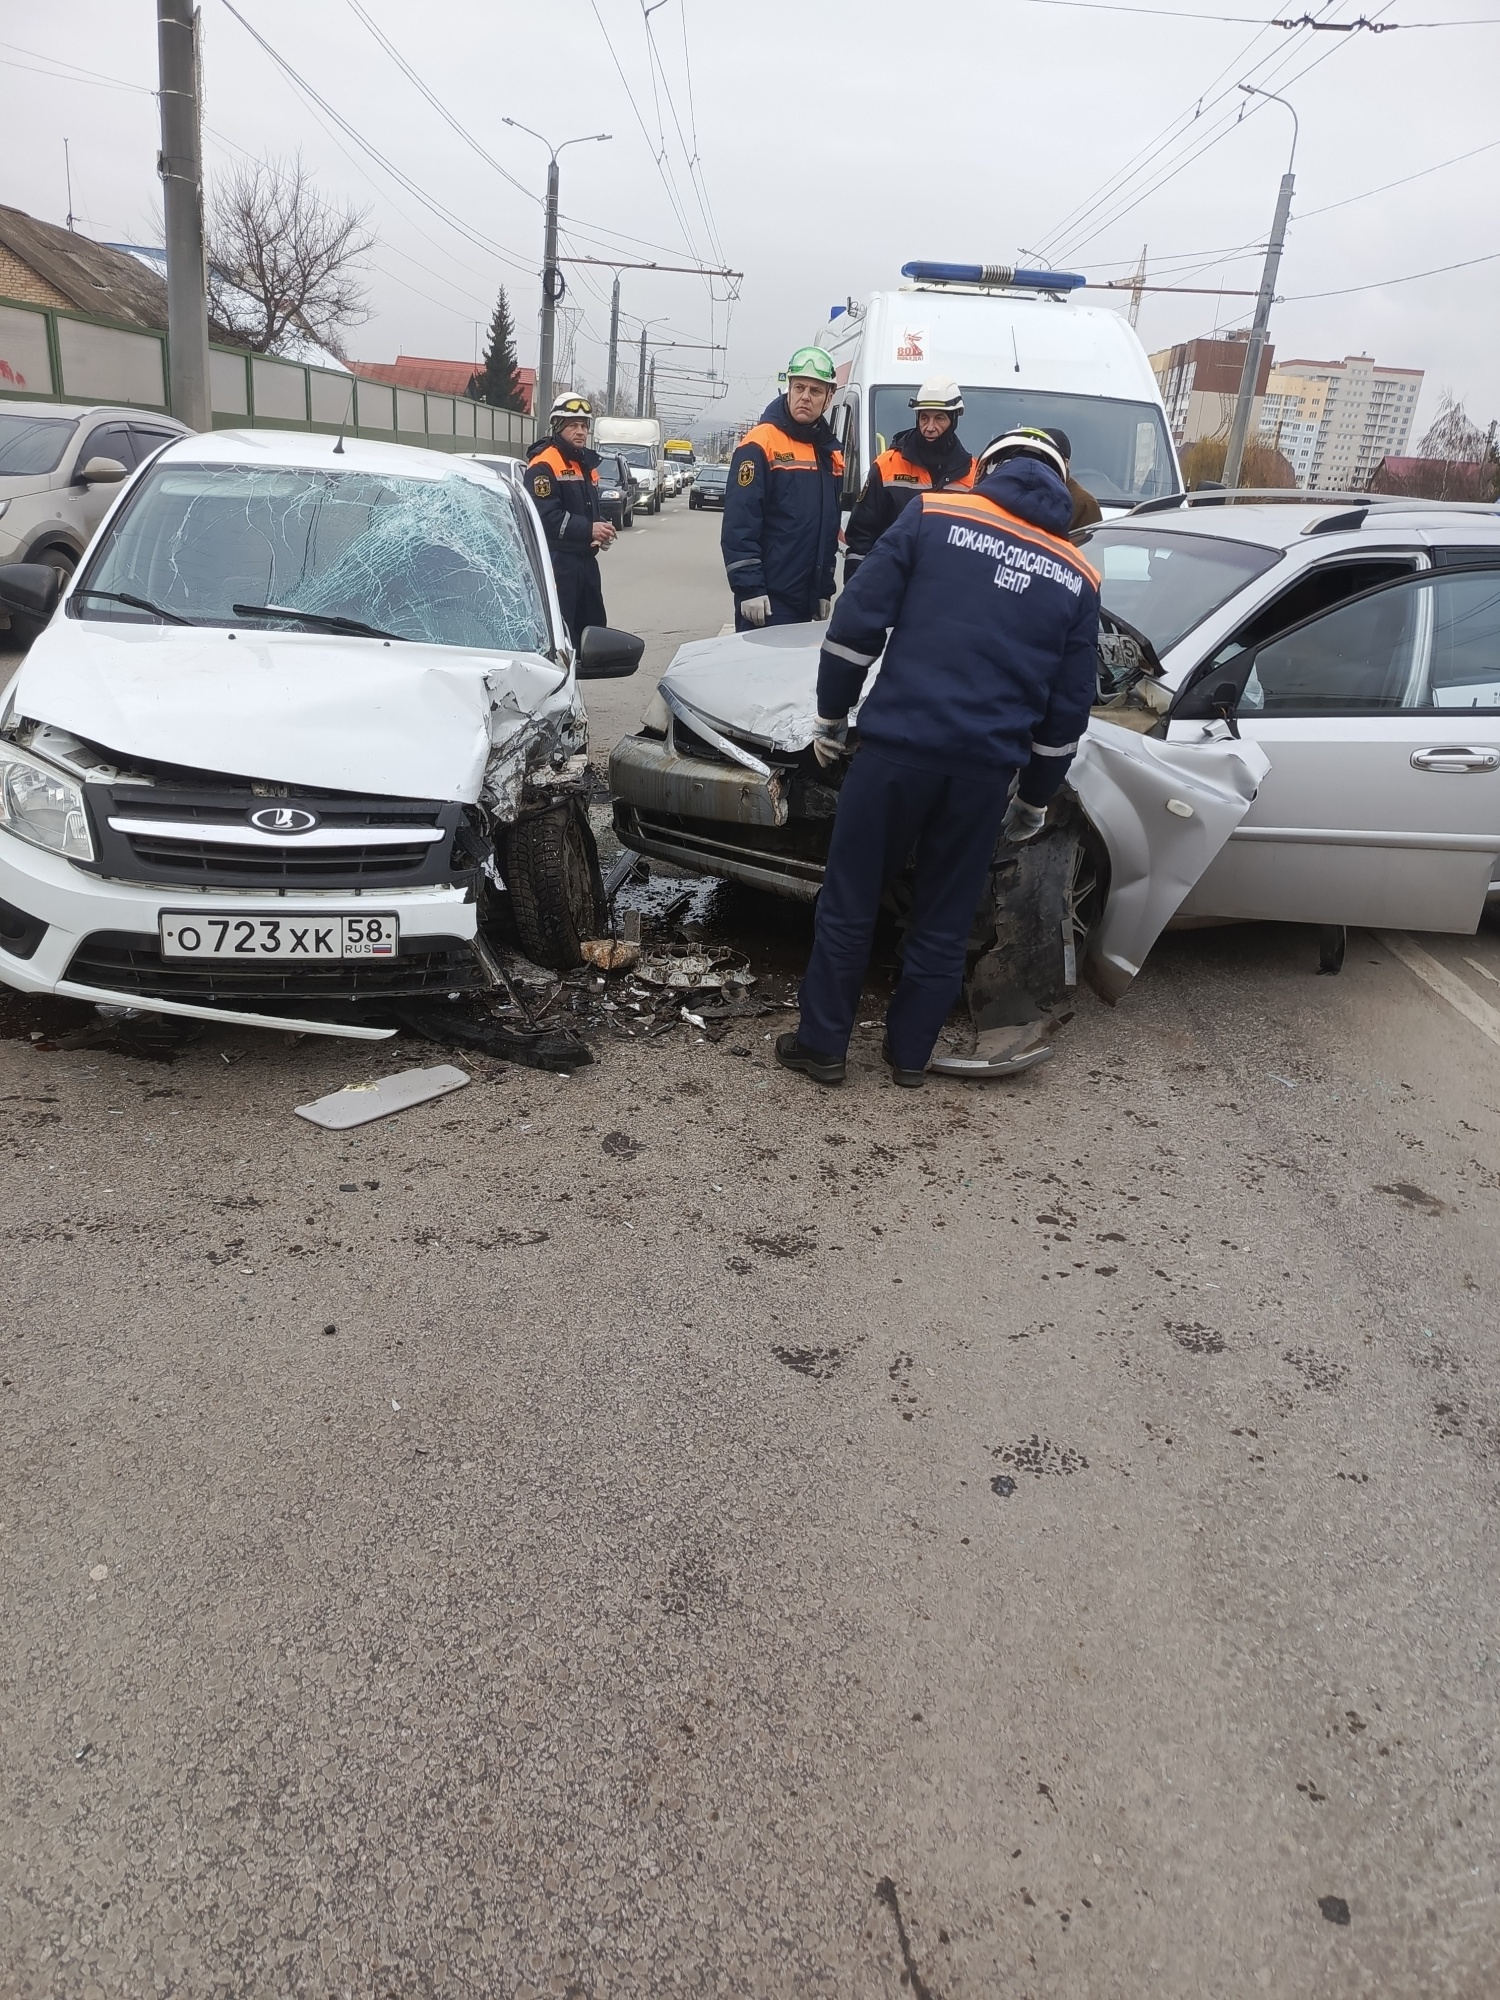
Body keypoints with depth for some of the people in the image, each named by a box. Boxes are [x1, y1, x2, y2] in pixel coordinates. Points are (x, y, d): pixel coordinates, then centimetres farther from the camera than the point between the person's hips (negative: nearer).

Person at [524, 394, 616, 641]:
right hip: (557, 562, -9)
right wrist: (588, 529, -23)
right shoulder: (543, 465, -11)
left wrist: (601, 527, 4)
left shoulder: (587, 463, 18)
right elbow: (545, 516, -21)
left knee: (593, 625, 14)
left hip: (586, 559, 9)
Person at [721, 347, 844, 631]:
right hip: (767, 599, -7)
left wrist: (825, 589, 18)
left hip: (806, 599, 7)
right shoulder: (760, 443, -8)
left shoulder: (831, 454, 14)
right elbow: (739, 525, -15)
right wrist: (749, 589, -21)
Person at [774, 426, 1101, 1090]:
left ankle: (821, 1044, 19)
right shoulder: (1077, 579, 12)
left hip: (897, 745, -2)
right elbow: (1069, 708, 14)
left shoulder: (934, 514, 4)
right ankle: (909, 1052, 26)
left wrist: (831, 713, 9)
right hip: (987, 769, 3)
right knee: (943, 921, 15)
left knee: (849, 903, 10)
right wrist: (1035, 799, 23)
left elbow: (857, 621, -1)